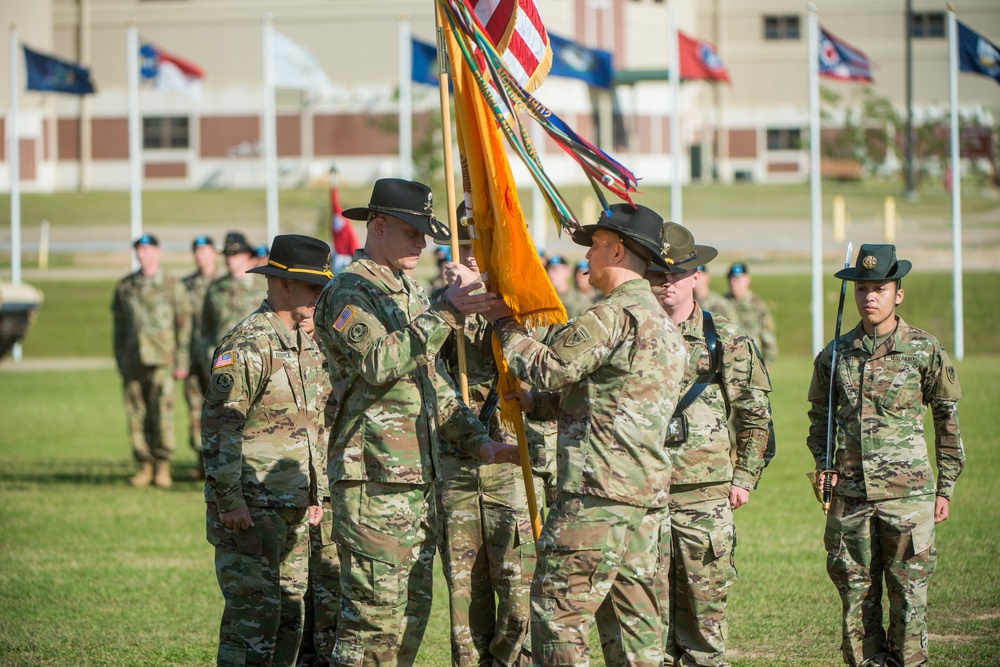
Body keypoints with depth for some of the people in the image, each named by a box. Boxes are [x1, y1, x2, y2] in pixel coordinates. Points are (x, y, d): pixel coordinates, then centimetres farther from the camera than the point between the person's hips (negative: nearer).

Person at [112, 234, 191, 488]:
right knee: (136, 415, 2)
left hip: (162, 361, -3)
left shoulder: (172, 286, 4)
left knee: (162, 411, -9)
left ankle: (163, 466, -2)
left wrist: (181, 362, -3)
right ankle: (145, 466, 8)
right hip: (133, 360, 3)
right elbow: (119, 324, 17)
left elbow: (184, 326, 3)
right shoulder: (124, 286, 13)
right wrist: (119, 360, 12)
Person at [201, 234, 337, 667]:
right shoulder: (247, 345, -13)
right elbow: (217, 425, -18)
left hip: (295, 512, 9)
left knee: (289, 615, 10)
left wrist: (315, 496, 20)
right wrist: (229, 501, -21)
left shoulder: (308, 345, 16)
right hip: (251, 510, -9)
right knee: (254, 614, -9)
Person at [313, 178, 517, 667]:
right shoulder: (349, 292, -8)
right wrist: (444, 314, -25)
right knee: (376, 608, -11)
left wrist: (477, 441, 13)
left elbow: (434, 384, 24)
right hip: (372, 478, -9)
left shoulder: (409, 292, 21)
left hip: (417, 476, 9)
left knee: (413, 608, 11)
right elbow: (381, 364, -26)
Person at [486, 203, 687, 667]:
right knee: (632, 618, 9)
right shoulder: (663, 324, 21)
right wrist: (537, 402, 21)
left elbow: (551, 367, -14)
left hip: (598, 497, -10)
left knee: (557, 612, -7)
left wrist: (505, 324, 0)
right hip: (647, 496, 10)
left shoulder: (616, 314, -12)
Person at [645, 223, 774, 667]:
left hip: (705, 497, -1)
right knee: (651, 610, 0)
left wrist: (745, 477, 2)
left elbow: (756, 416, 8)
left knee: (703, 610, 0)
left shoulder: (727, 340, 5)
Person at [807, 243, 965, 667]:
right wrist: (823, 465, 5)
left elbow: (948, 419, 6)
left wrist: (946, 487, 4)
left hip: (907, 493, -3)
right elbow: (819, 416, 21)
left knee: (908, 595, -2)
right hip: (850, 494, 3)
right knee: (856, 596, 4)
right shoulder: (835, 355, 8)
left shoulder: (924, 351, 1)